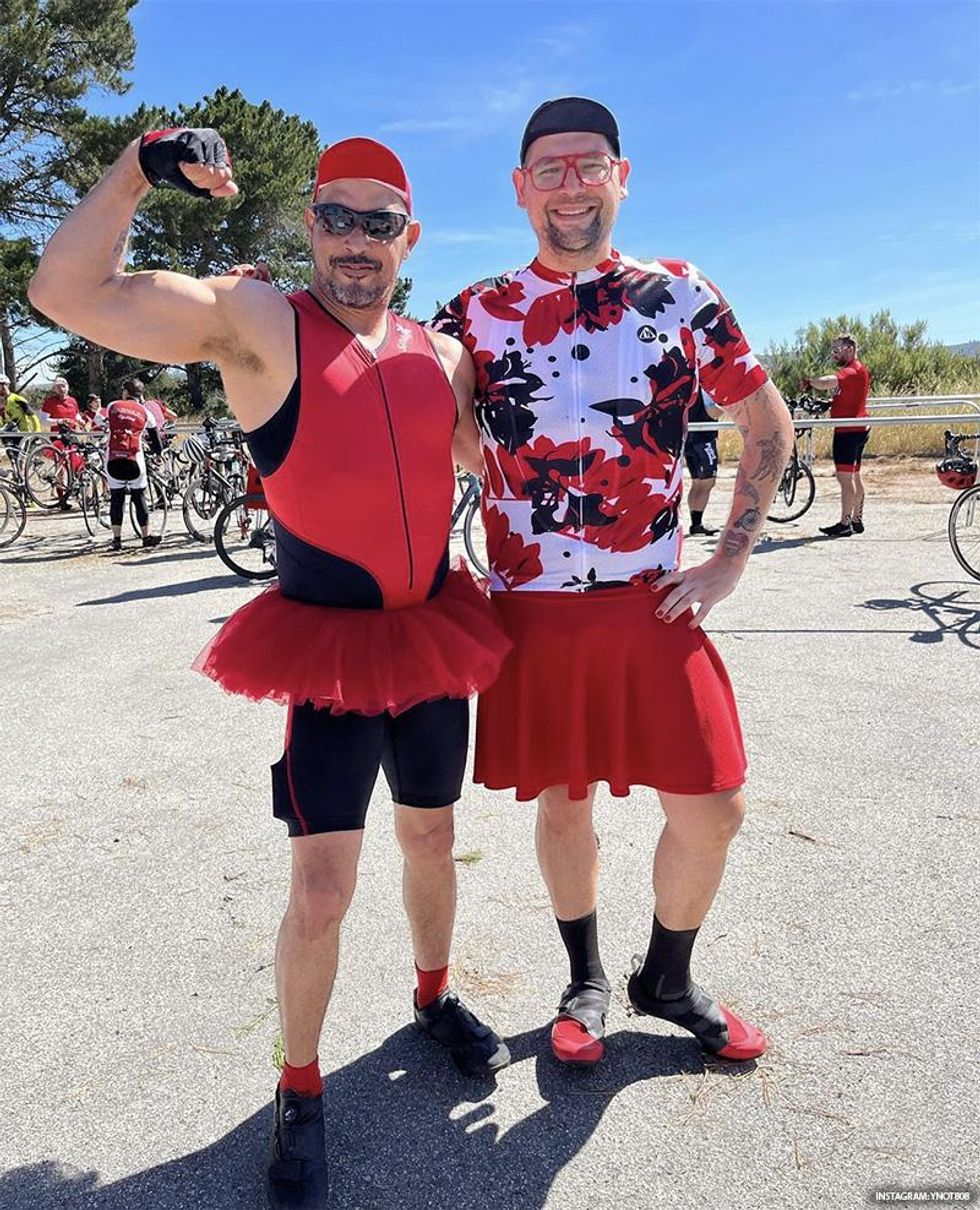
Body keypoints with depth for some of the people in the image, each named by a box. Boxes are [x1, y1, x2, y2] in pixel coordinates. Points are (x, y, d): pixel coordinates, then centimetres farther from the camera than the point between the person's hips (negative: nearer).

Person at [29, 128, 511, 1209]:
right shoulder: (255, 322, -7)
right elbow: (67, 293, -16)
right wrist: (140, 167, -22)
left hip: (436, 634, 5)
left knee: (431, 839, 20)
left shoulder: (440, 356, 7)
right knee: (320, 888, -3)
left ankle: (434, 998, 47)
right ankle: (299, 1091, 25)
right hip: (326, 647, -5)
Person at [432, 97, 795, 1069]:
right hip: (533, 613, 0)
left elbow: (768, 426, 11)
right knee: (561, 803, 11)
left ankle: (667, 979, 32)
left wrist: (729, 561, 4)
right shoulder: (476, 314, 1)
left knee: (710, 812, 3)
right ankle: (586, 982, 37)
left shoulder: (683, 297, 2)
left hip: (654, 605, 1)